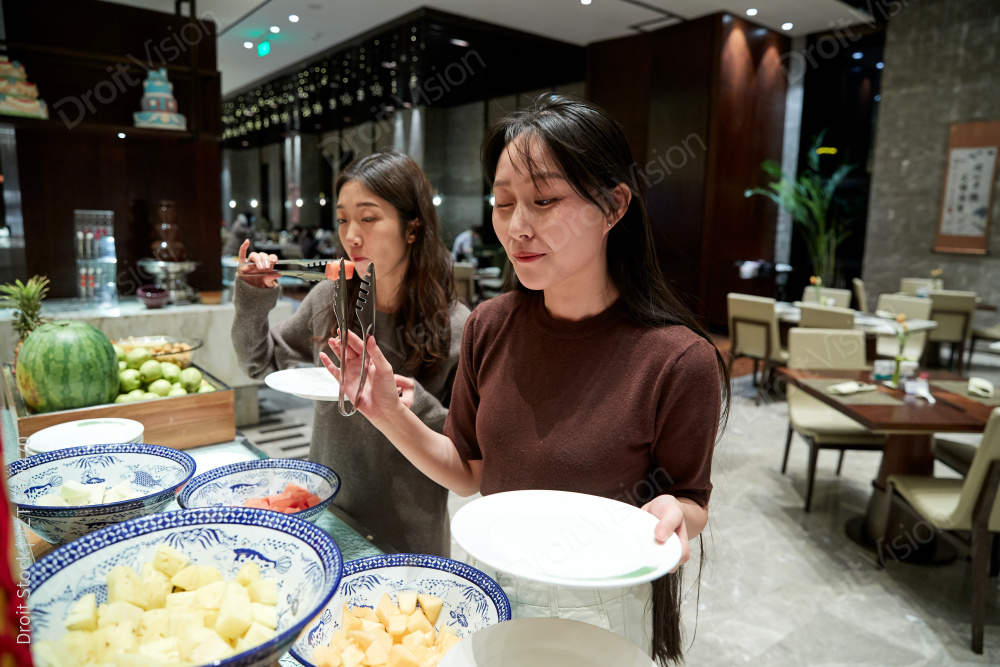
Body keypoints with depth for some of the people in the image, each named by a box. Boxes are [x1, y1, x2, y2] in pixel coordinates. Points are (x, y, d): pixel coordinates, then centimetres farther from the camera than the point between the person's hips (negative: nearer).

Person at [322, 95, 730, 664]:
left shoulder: (679, 360, -24)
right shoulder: (490, 328, -11)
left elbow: (692, 500, -9)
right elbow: (469, 473, -2)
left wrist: (670, 511, -31)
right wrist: (390, 413, -16)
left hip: (602, 608, -3)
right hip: (491, 584, 4)